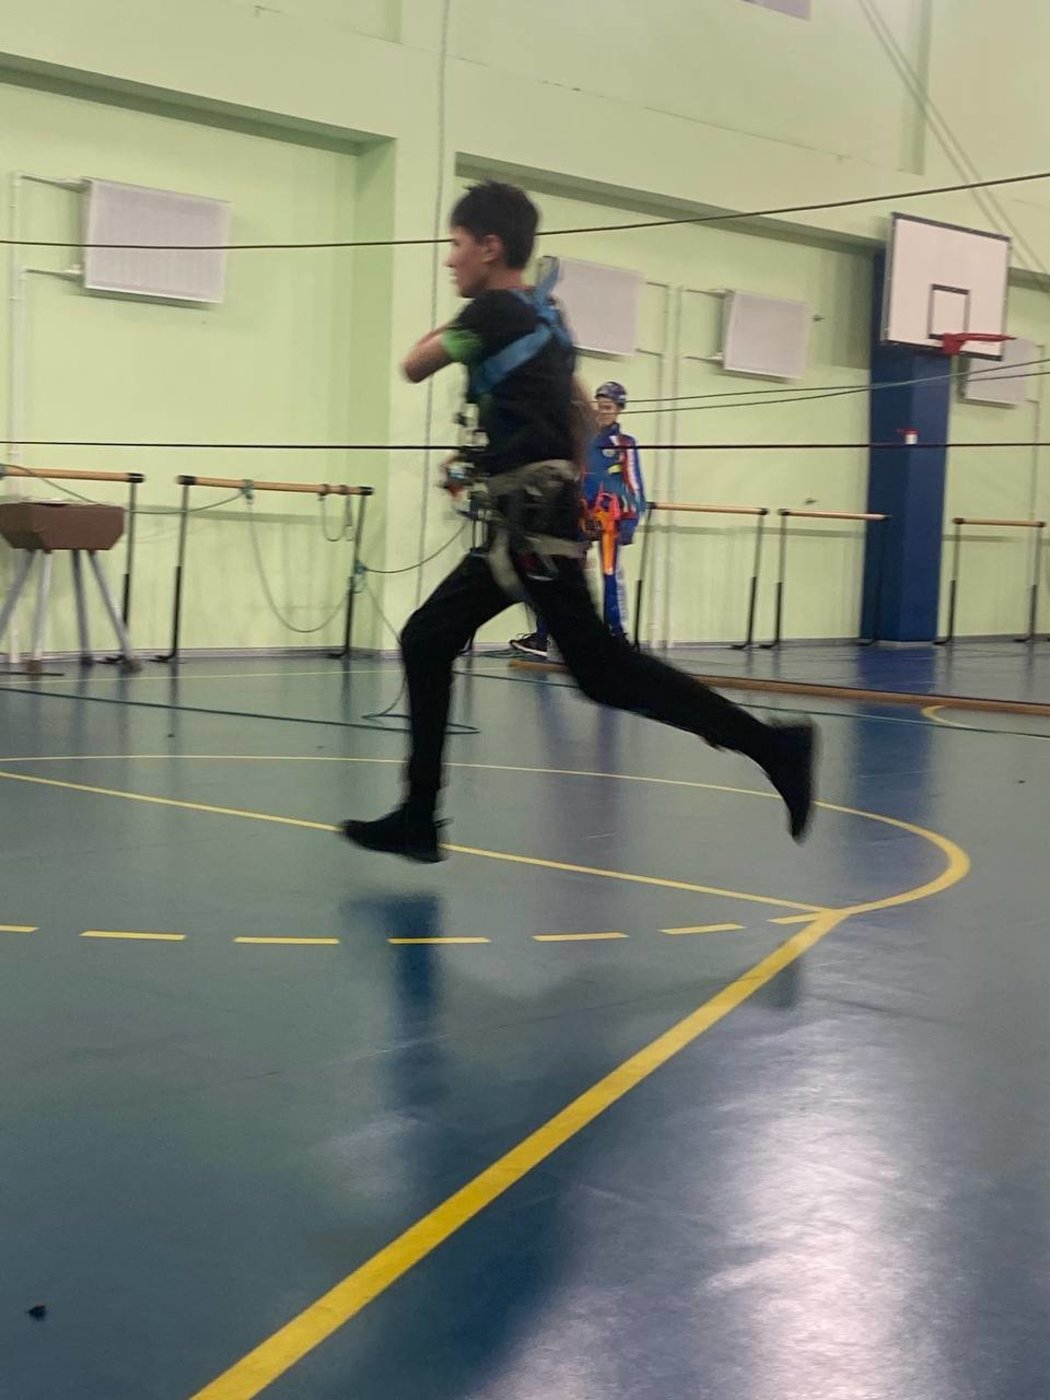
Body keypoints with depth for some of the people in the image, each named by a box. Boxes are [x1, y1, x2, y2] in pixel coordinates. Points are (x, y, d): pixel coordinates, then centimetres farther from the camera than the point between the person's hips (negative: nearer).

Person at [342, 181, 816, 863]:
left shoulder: (494, 310, -9)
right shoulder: (543, 316, 18)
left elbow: (415, 367, 1)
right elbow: (583, 412, 25)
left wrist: (436, 336, 20)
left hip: (535, 524, -10)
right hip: (527, 523, 10)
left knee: (600, 666, -13)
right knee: (426, 641, 10)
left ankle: (769, 742, -12)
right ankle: (418, 820, 11)